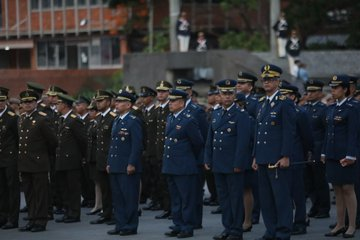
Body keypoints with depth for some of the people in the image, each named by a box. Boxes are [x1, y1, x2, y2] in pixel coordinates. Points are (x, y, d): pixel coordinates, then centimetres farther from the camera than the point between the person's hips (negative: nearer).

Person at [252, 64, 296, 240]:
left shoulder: (285, 103, -7)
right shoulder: (262, 103, 16)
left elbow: (289, 132, -11)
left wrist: (285, 157, -16)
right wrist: (255, 156, 16)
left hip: (277, 158, -8)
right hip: (263, 158, 8)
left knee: (281, 197, -4)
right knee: (265, 198, 10)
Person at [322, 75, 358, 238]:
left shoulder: (351, 109, -9)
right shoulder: (331, 109, 13)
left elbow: (353, 133, -13)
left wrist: (350, 156, -18)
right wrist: (324, 153, 14)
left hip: (345, 155, -7)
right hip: (332, 155, 7)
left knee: (348, 189, -3)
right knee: (337, 190, 9)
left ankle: (352, 226, 3)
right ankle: (340, 225, 14)